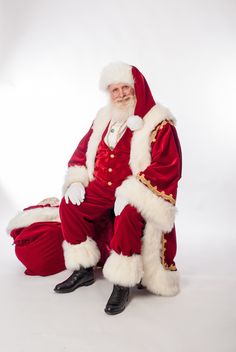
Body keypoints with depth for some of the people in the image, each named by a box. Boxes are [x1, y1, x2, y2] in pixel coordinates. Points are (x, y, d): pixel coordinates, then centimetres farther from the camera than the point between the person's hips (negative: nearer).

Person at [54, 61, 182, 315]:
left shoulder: (159, 122, -10)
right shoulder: (104, 118, 10)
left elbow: (168, 166, -18)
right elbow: (83, 150, 15)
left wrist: (131, 193, -25)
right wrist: (76, 181, -2)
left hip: (138, 196, -6)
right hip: (103, 189, 6)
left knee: (128, 216, -34)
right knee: (69, 206, -11)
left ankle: (123, 284, -16)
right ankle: (84, 271, 3)